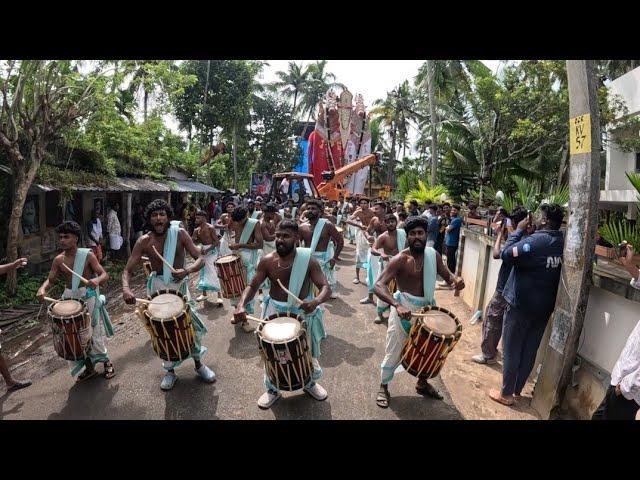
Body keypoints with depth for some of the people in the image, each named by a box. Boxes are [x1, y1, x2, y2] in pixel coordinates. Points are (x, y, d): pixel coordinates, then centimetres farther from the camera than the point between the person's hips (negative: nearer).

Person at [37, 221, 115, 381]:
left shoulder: (88, 255, -10)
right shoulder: (58, 260, 2)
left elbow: (105, 275, -13)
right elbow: (50, 280, 3)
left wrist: (96, 280, -35)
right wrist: (42, 288, -19)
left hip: (88, 298, -4)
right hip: (70, 300, 4)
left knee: (94, 332, 2)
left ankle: (106, 361, 24)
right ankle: (89, 368, 28)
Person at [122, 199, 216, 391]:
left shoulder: (179, 234, -15)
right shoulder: (144, 242, -12)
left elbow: (200, 258, -17)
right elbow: (127, 270, -11)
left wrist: (186, 271, -38)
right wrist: (126, 289, -32)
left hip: (179, 284, 0)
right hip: (158, 286, 1)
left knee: (194, 325, -1)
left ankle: (198, 364, 25)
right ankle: (170, 371, 31)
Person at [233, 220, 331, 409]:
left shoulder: (308, 260, -18)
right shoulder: (267, 261, -12)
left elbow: (326, 287, -21)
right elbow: (252, 286, -5)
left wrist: (316, 301, -43)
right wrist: (241, 305, -25)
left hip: (303, 312, -1)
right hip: (275, 312, 1)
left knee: (308, 352, 18)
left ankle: (311, 383, 50)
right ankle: (272, 389, 46)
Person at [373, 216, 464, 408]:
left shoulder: (433, 255, -4)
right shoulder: (400, 260, -21)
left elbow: (447, 275, 6)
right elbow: (379, 285, -30)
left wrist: (456, 280, -19)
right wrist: (397, 305, -45)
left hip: (427, 308, 6)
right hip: (404, 308, -6)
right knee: (394, 352, 5)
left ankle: (422, 383, 47)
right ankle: (383, 387, 29)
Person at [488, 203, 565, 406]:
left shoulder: (534, 241, -22)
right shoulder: (562, 243, 2)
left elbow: (506, 255, -17)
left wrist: (519, 230, -9)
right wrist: (527, 231, 1)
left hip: (521, 304, -7)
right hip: (544, 306, 7)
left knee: (511, 349, 6)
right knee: (529, 350, 15)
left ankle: (506, 394, 17)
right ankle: (517, 391, 29)